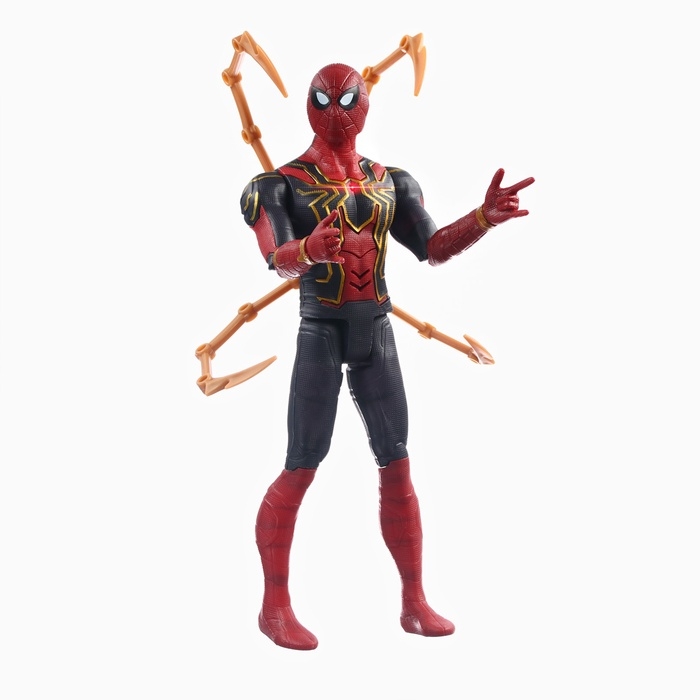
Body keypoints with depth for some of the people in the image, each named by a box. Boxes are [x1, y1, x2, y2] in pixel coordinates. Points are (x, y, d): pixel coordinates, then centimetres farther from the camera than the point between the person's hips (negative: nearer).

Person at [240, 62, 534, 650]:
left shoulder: (389, 182, 13)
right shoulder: (282, 183, -2)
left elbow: (434, 248, 6)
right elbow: (278, 259, -19)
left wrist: (484, 217, -11)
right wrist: (309, 250, -42)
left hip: (376, 332, 5)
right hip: (319, 334, -4)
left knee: (397, 467, 5)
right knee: (300, 470, -5)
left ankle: (414, 602, 16)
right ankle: (275, 607, 9)